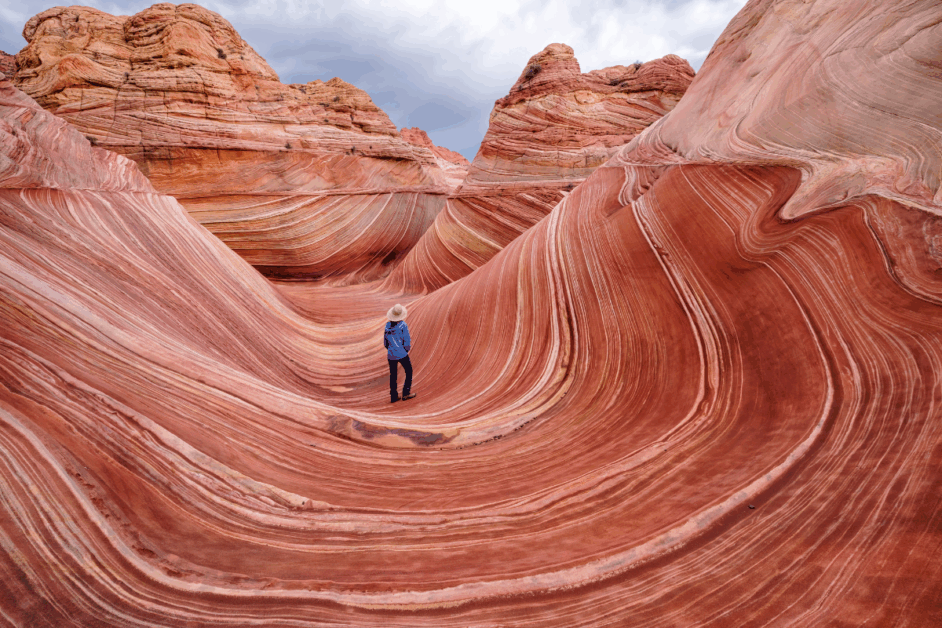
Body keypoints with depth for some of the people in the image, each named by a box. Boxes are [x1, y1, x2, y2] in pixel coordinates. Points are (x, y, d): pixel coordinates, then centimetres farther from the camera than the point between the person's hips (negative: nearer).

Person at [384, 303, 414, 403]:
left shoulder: (387, 326, 1)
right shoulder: (403, 325, -13)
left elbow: (385, 343, 8)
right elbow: (407, 341, -12)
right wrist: (406, 350, 6)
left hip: (390, 355, 4)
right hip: (402, 354, -4)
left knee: (393, 375, 13)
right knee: (409, 372, 13)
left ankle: (394, 396, 17)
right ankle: (406, 393, 12)